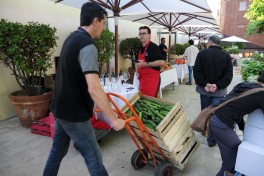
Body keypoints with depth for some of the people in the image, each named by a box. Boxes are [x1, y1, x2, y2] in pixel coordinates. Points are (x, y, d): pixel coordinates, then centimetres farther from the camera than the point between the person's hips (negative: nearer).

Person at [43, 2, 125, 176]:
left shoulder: (72, 37, 10)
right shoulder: (87, 45, -21)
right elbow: (93, 88, -30)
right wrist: (113, 118, -23)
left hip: (61, 108, 10)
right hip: (74, 113, -9)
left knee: (58, 150, 24)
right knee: (93, 157, 5)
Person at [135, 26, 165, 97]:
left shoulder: (153, 47, -12)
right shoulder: (140, 48, 13)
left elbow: (162, 62, -21)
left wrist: (146, 64, -25)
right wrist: (137, 71, 9)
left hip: (152, 78, -8)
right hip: (142, 78, 8)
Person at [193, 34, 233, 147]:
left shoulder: (202, 53, -4)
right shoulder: (226, 56, 1)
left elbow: (196, 71, -11)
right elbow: (229, 75, -6)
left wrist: (204, 84, -11)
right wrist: (217, 86, -11)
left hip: (204, 89, 0)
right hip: (219, 91, 0)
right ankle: (211, 139, 7)